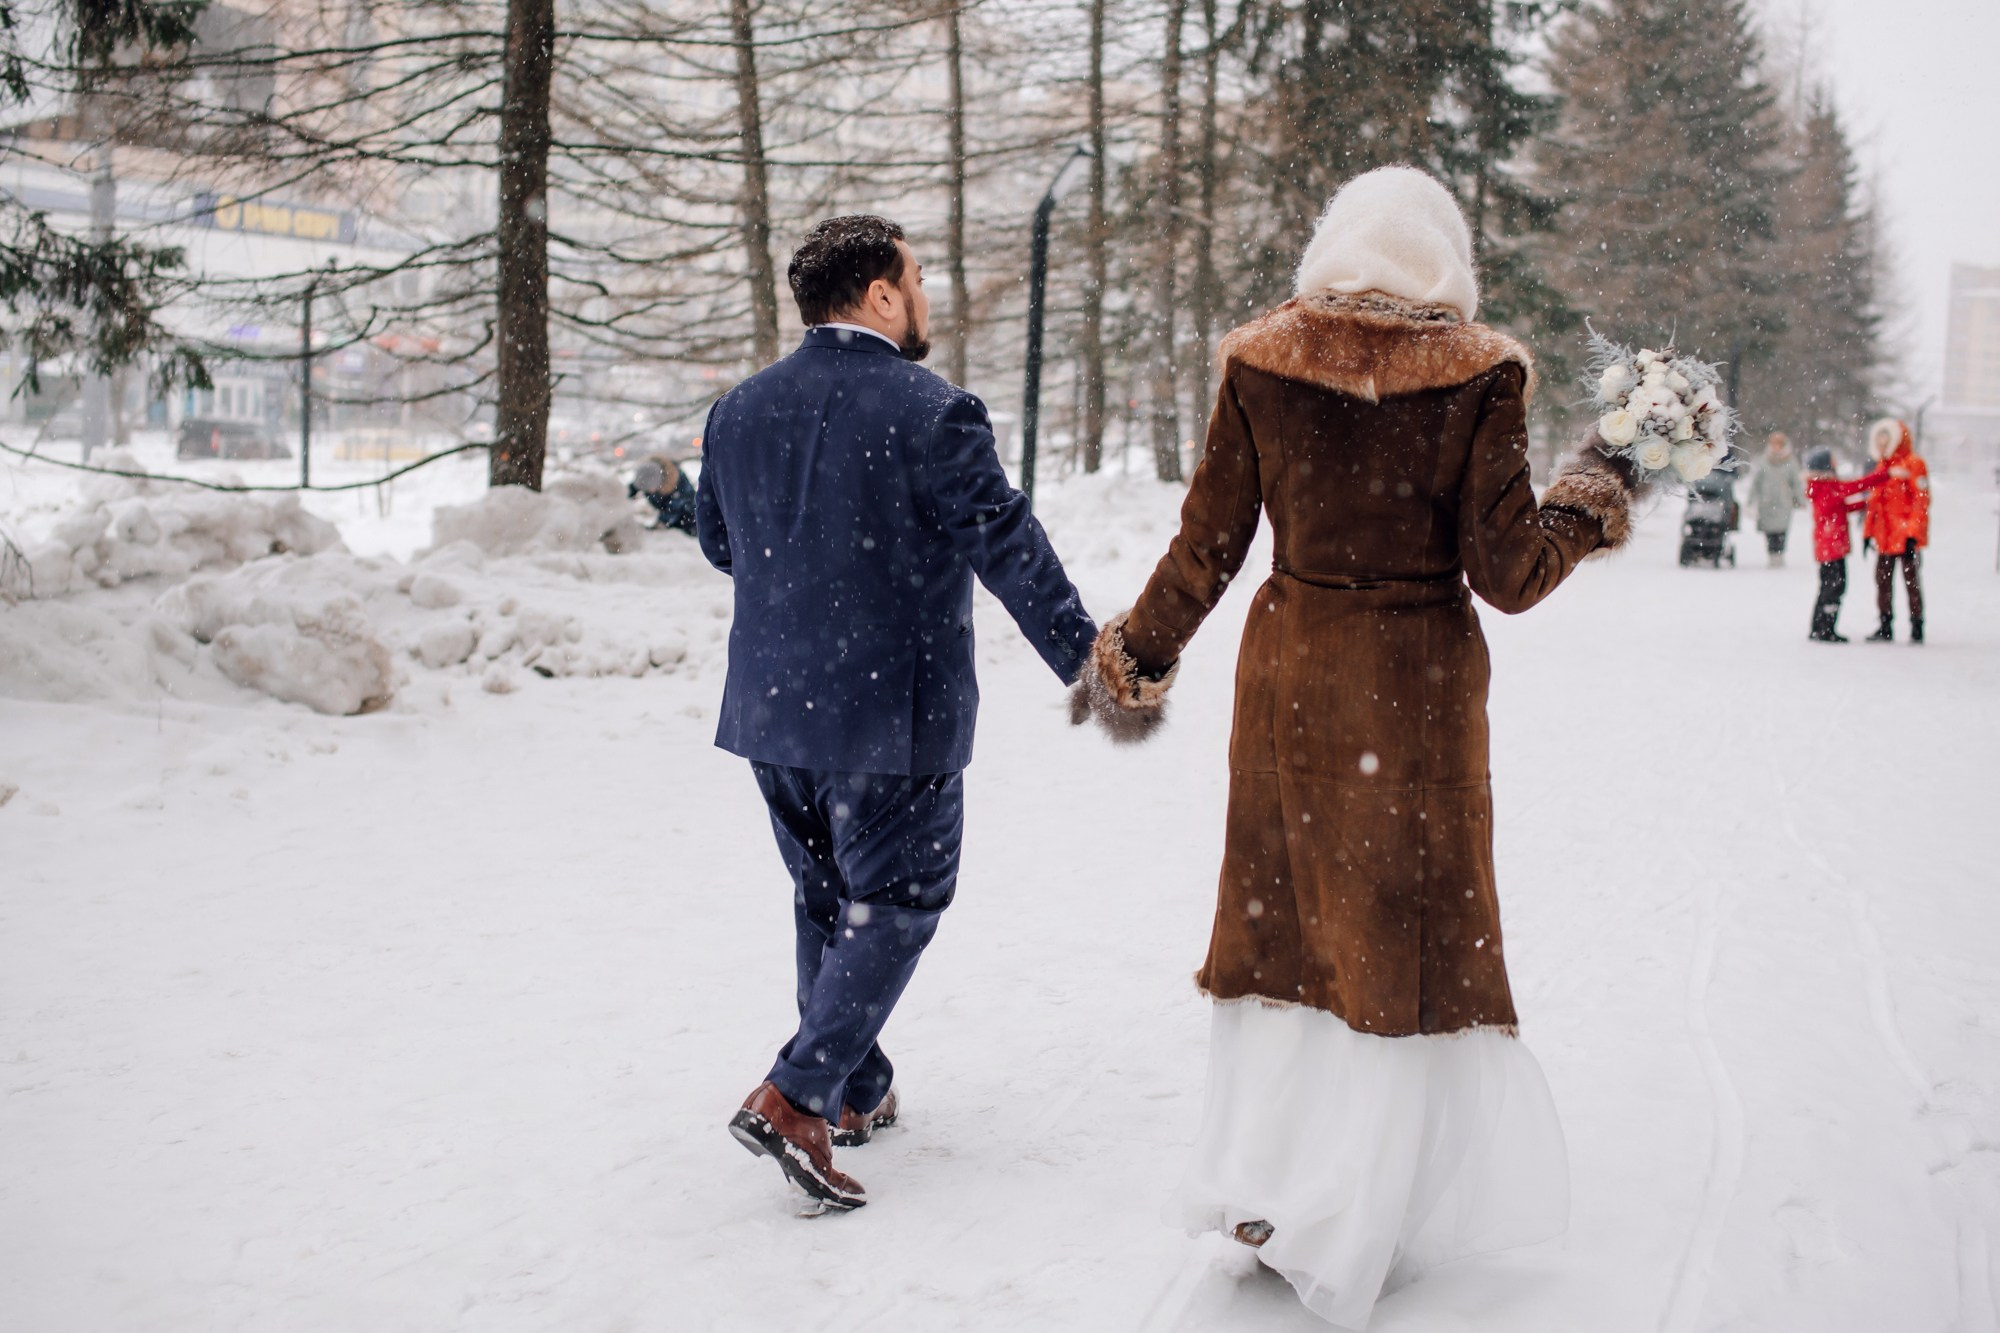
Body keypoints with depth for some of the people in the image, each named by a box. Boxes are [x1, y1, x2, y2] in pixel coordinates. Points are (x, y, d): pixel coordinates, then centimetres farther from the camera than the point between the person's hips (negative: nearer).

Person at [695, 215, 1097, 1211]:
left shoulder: (738, 410, 4)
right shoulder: (932, 415, -15)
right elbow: (1009, 548, -12)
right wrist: (1080, 653, -3)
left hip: (770, 707, 6)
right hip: (894, 711, -6)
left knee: (827, 899, 19)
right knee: (896, 901, 5)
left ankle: (857, 1091, 30)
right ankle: (797, 1097, -5)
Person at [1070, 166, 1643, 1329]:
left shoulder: (1260, 364, -3)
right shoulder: (1480, 375, -9)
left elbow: (1207, 549, -1)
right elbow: (1505, 575, -10)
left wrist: (1136, 657, 13)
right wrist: (1593, 503, 8)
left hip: (1290, 675, 2)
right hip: (1419, 686, -2)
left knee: (1281, 921, 17)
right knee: (1408, 942, 9)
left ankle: (1252, 1177, 15)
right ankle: (1341, 1230, 8)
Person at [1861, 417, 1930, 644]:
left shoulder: (1913, 464, -7)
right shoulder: (1883, 466, 16)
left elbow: (1922, 500, -12)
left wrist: (1913, 533, -17)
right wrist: (1868, 531, 16)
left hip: (1905, 537, -7)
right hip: (1884, 537, 8)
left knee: (1910, 580, -1)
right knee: (1883, 580, 9)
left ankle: (1917, 626, 7)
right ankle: (1885, 627, 17)